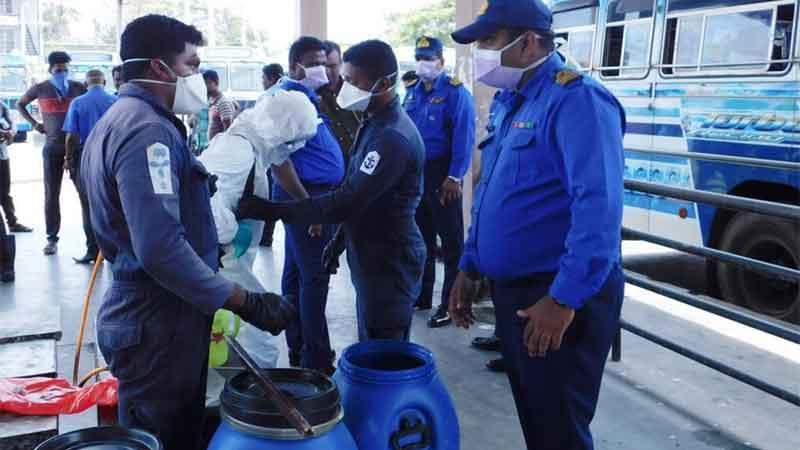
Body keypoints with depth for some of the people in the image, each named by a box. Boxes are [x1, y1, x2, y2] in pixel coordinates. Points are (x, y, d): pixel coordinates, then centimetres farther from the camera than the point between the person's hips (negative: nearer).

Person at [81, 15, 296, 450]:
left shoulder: (118, 121, 13)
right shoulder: (148, 131, -21)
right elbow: (161, 248, -31)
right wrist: (244, 301, -26)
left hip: (141, 313, 10)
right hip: (158, 325, -10)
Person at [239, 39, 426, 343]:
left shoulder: (393, 137, -24)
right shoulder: (376, 124, 10)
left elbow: (346, 202, -28)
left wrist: (270, 210, -25)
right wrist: (339, 241, 21)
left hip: (389, 263, -10)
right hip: (373, 258, 10)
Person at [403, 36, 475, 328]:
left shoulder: (455, 92, -9)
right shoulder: (412, 92, 12)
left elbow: (463, 137, -16)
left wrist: (455, 177, -20)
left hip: (441, 174, -7)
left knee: (450, 241, 0)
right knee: (420, 237, 15)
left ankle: (451, 303, 7)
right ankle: (422, 295, 28)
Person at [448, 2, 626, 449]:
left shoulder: (577, 99, -17)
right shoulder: (509, 101, 12)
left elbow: (598, 205, -26)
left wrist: (565, 299, -28)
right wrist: (470, 267, 16)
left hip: (560, 298, -9)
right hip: (512, 289, 9)